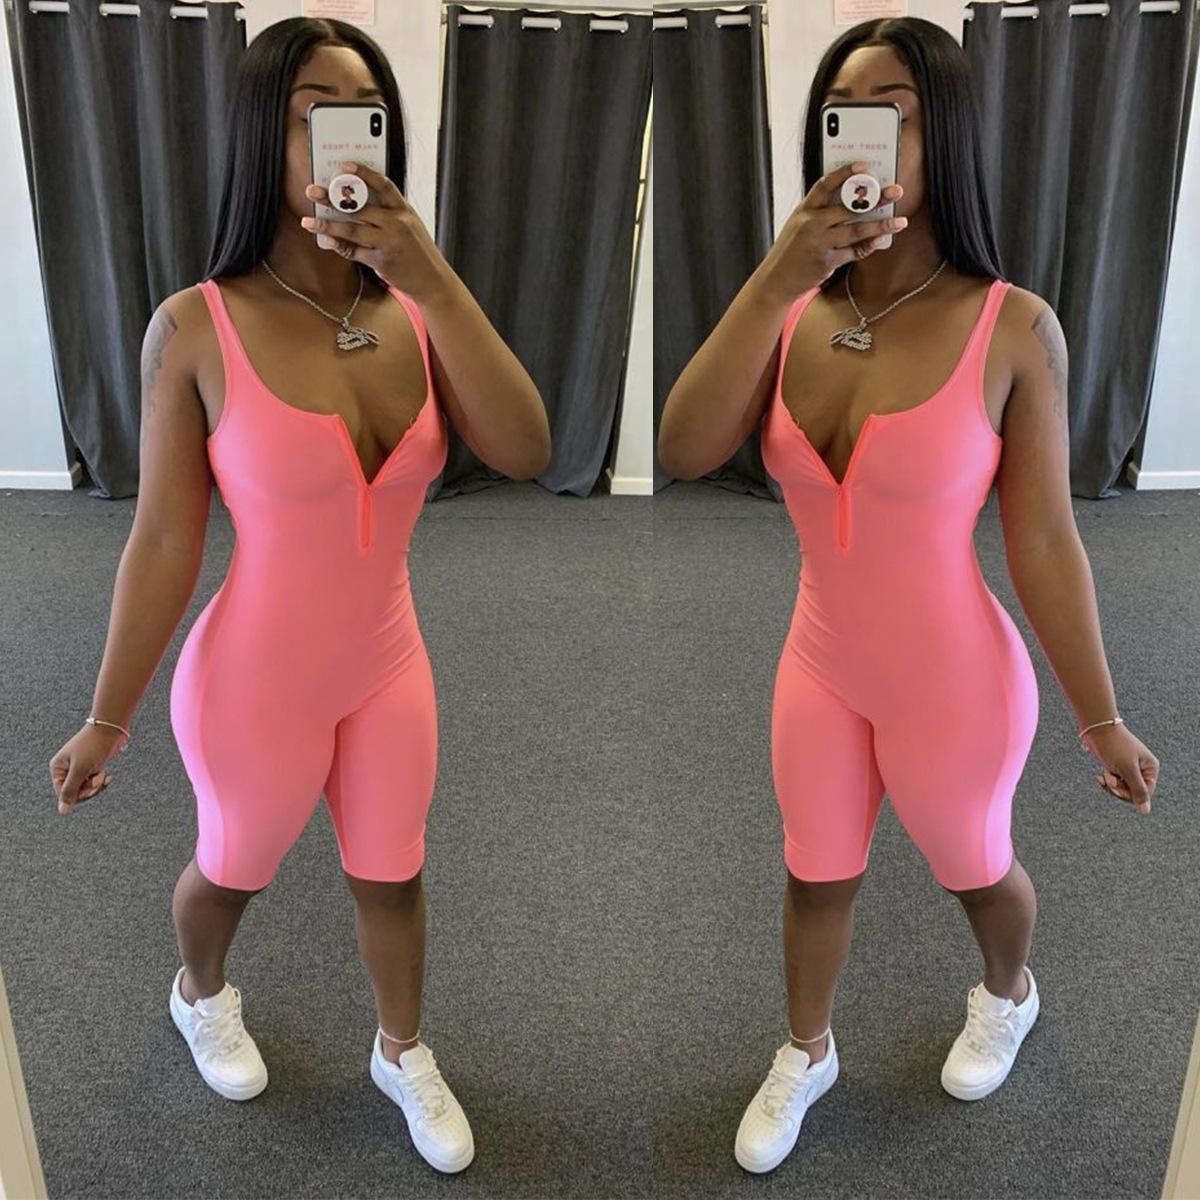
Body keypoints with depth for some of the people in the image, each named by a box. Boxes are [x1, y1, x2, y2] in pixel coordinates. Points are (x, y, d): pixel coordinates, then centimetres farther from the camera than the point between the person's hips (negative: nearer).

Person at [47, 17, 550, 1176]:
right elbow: (164, 542, -13)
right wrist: (109, 719, -7)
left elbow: (522, 452, -21)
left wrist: (434, 277, -29)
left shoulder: (416, 310, -8)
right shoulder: (197, 326, -19)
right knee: (233, 867, 24)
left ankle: (403, 1054, 50)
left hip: (389, 669, 3)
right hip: (256, 682, -3)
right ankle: (200, 995, 60)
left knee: (392, 873, 22)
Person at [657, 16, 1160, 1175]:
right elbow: (684, 452, -23)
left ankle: (1007, 993, 61)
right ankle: (804, 1055, 52)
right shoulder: (793, 312, -9)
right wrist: (775, 278, -30)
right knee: (815, 873, 23)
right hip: (820, 666, 3)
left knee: (975, 869, 25)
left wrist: (1100, 718, -8)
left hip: (954, 683, -3)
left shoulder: (1012, 326, -20)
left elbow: (1044, 541, -14)